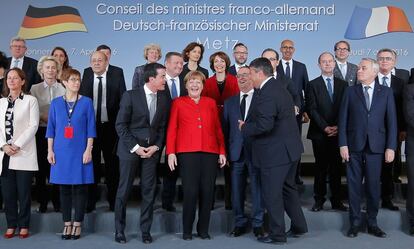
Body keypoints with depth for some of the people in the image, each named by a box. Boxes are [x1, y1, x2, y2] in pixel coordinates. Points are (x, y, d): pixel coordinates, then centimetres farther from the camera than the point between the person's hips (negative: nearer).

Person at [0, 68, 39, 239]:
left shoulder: (30, 100, 2)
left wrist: (16, 145, -12)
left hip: (24, 153, -4)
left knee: (24, 192, 0)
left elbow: (33, 126, -6)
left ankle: (24, 226, 11)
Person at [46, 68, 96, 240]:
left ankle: (77, 224, 12)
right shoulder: (56, 103, 6)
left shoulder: (86, 102, 1)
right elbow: (51, 128, 7)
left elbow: (91, 128, 0)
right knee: (64, 188, 7)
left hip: (80, 151, -2)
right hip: (61, 151, 2)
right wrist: (50, 150, 1)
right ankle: (67, 224, 16)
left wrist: (88, 150, -7)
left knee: (80, 188, 2)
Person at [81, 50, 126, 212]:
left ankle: (113, 201, 22)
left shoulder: (117, 73, -4)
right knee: (92, 163, 9)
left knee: (112, 164, 9)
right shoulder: (87, 73, 4)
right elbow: (81, 97, 4)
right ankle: (90, 201, 19)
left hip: (110, 126, -2)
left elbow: (123, 97, -4)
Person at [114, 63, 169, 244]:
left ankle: (145, 230, 17)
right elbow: (120, 125, -8)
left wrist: (156, 146, -4)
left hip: (152, 150, 4)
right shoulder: (130, 96, -7)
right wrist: (135, 147, -12)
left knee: (149, 191, 5)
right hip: (130, 149, -3)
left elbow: (163, 127, 9)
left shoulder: (164, 99, 5)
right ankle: (119, 230, 17)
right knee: (124, 190, 4)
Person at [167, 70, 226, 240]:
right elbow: (172, 129, 6)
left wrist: (222, 151, 6)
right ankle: (187, 230, 9)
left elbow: (218, 129, 13)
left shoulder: (211, 103, 16)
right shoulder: (178, 103, 11)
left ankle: (203, 229, 14)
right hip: (187, 151, -2)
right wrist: (170, 152, -4)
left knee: (207, 191, 1)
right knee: (190, 191, -6)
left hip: (210, 152, 2)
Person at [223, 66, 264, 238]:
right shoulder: (229, 102, 14)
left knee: (257, 188, 2)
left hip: (256, 150, -3)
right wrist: (225, 151, 6)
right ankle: (240, 223, 21)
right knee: (236, 190, 8)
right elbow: (225, 128, 11)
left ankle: (257, 224, 14)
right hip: (236, 151, 4)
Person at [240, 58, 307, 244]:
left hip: (275, 152, -10)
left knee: (271, 193, 3)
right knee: (288, 188, 22)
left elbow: (264, 125, -30)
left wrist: (245, 128, -13)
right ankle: (298, 226, 33)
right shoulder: (278, 88, 11)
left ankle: (277, 234, 15)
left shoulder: (267, 93, -22)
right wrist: (249, 124, 9)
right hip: (289, 148, 10)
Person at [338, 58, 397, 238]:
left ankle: (372, 223, 18)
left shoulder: (386, 92, 5)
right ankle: (355, 223, 15)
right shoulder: (350, 91, 5)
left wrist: (391, 147, -4)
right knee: (354, 185, 4)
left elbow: (391, 121, 3)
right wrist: (343, 144, -5)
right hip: (354, 146, 0)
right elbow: (343, 120, 2)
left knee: (373, 185, 5)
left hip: (375, 146, 0)